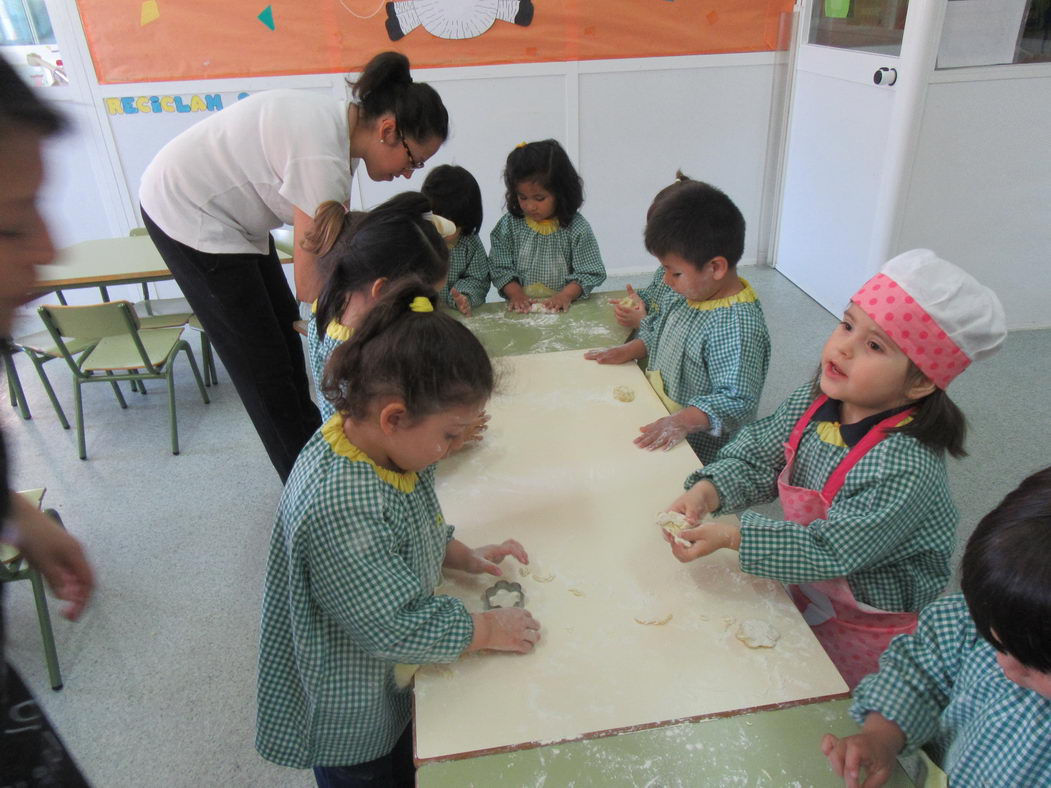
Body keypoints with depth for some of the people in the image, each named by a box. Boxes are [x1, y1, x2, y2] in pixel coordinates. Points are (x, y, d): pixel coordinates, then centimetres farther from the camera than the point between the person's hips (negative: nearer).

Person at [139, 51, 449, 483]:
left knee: (285, 330, 16)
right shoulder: (322, 157, -33)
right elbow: (311, 286, -28)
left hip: (229, 213, 9)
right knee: (262, 361, -1)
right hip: (186, 215, -9)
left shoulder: (342, 125, -6)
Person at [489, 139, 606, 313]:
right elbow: (500, 268, 4)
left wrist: (565, 295, -14)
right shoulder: (509, 225, 5)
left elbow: (590, 272, -1)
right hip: (522, 310, 3)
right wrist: (515, 294, -11)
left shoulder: (577, 228, -2)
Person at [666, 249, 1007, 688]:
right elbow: (757, 457, -4)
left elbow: (831, 552, -33)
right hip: (808, 598, 6)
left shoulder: (906, 467, -34)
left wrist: (730, 536, -36)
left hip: (862, 635, -6)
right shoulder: (814, 402, -13)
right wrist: (706, 492, -22)